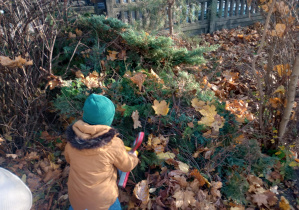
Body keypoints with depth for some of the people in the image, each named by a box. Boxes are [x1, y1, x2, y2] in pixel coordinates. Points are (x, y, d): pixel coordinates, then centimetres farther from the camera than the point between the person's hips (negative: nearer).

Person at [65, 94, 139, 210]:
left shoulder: (74, 138, -16)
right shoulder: (113, 145, -28)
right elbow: (126, 165, -9)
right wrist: (133, 157, 12)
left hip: (77, 196, 4)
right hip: (102, 200, -3)